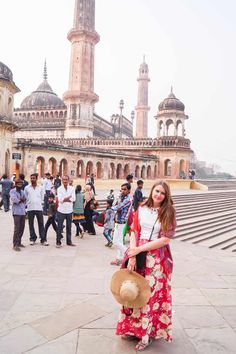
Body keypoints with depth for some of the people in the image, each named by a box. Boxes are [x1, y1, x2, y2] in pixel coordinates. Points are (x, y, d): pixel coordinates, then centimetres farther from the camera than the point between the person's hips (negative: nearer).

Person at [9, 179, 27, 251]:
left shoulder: (22, 191, 19)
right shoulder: (12, 191, -1)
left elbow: (25, 200, 9)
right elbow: (14, 199, -17)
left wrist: (19, 200, -8)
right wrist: (21, 200, -4)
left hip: (23, 212, 6)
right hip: (16, 212, -6)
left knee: (22, 228, 8)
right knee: (17, 229, -11)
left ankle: (19, 242, 20)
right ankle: (15, 245, -7)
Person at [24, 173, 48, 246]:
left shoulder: (40, 188, 4)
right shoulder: (27, 188, 2)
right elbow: (25, 198, 8)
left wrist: (40, 204, 5)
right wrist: (28, 204, 3)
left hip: (39, 208, 0)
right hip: (30, 208, 0)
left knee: (41, 224, 1)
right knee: (31, 224, 7)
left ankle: (43, 239, 6)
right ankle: (32, 238, 20)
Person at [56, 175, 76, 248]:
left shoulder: (72, 188, 3)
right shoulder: (59, 189, -2)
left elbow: (73, 199, -8)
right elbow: (60, 199, -14)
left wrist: (64, 199, -16)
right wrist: (68, 198, -18)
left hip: (69, 210, 2)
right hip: (61, 210, -2)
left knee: (69, 227, 10)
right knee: (59, 227, 1)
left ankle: (69, 241, 21)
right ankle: (58, 242, 10)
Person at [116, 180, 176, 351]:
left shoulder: (168, 213, -7)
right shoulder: (142, 209, 1)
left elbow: (165, 239, -13)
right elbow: (134, 233, 0)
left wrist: (139, 249, -15)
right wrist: (132, 256, -11)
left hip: (158, 258, -2)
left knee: (152, 294, 7)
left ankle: (148, 332, 25)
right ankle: (132, 327, 32)